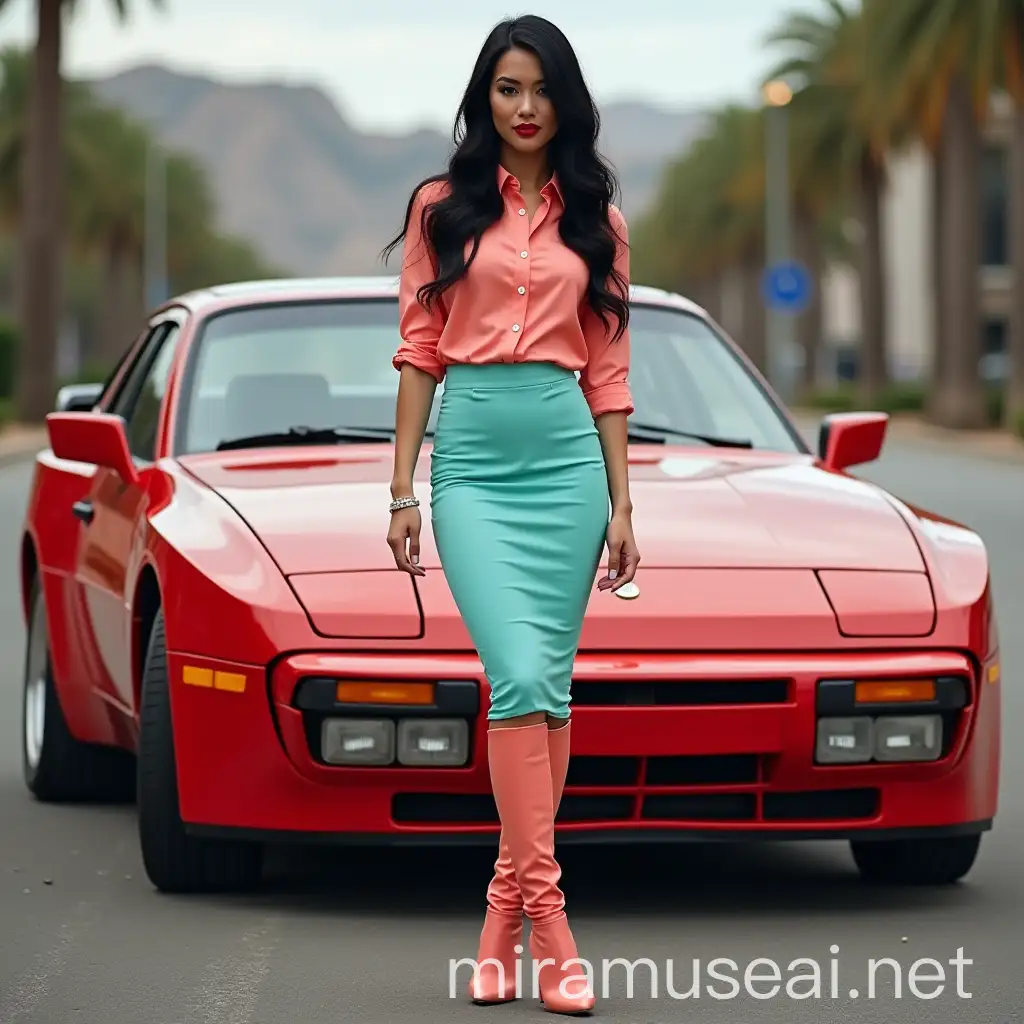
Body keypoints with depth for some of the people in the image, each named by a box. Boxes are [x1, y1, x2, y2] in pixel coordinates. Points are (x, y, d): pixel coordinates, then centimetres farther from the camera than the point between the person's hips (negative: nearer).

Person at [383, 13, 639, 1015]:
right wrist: (402, 492, 2)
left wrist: (621, 502, 9)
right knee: (519, 676, -15)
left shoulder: (596, 223, 12)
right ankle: (545, 913, -16)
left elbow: (607, 371, 13)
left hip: (567, 453, 2)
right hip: (472, 454, -2)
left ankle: (507, 903, 8)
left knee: (547, 684, 0)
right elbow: (418, 355, 6)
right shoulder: (442, 209, 8)